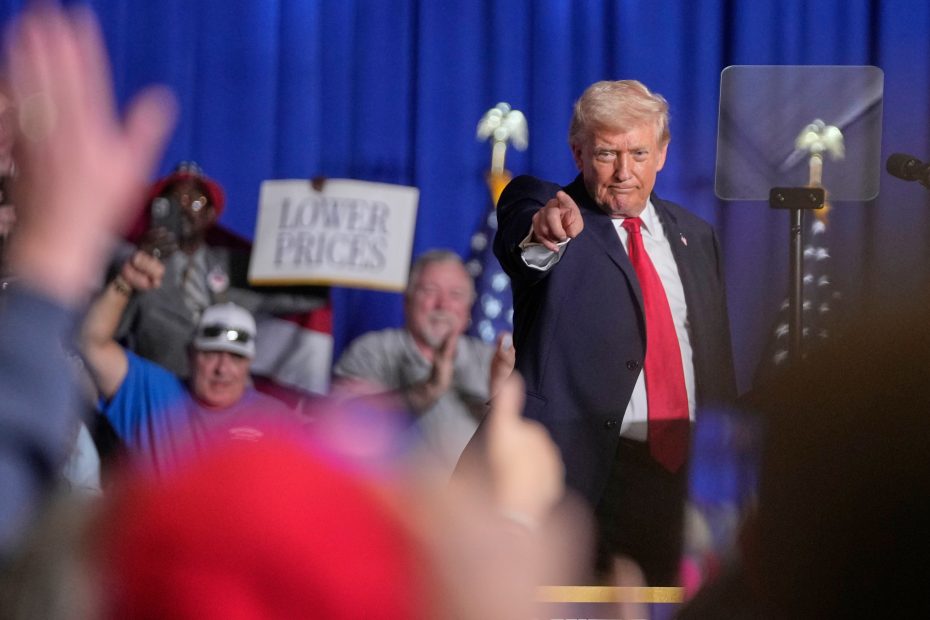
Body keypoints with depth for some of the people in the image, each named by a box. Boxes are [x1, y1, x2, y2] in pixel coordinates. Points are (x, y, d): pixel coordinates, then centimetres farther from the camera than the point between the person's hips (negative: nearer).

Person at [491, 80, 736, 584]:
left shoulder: (693, 236, 18)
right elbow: (515, 243, -25)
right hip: (580, 472, -5)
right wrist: (541, 234, -49)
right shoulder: (537, 205, 1)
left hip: (684, 475, 5)